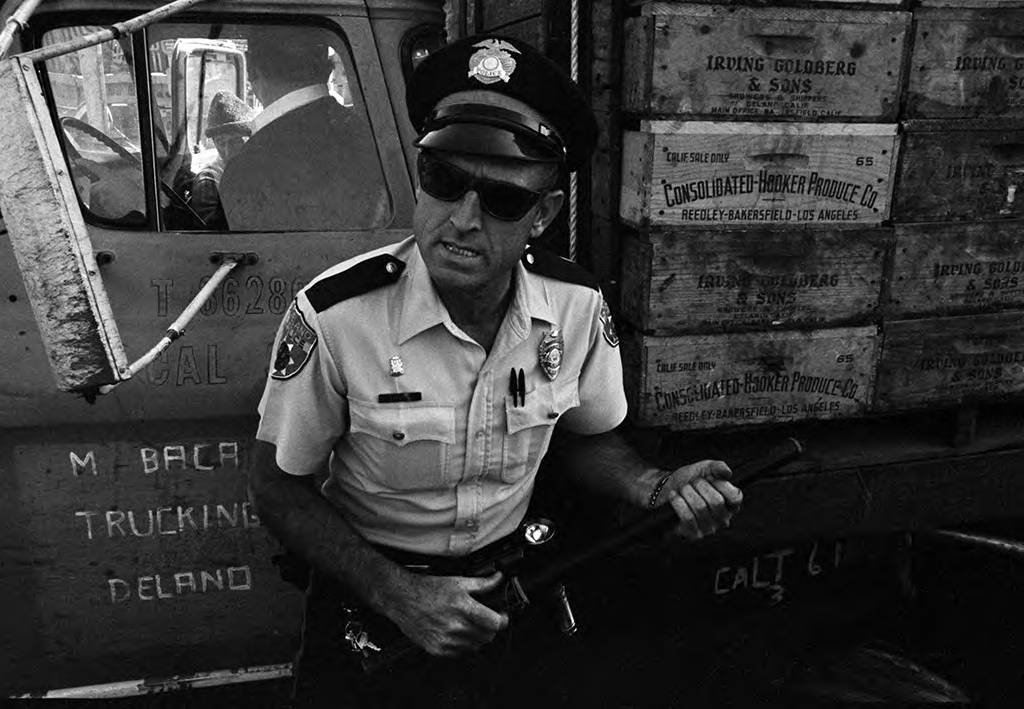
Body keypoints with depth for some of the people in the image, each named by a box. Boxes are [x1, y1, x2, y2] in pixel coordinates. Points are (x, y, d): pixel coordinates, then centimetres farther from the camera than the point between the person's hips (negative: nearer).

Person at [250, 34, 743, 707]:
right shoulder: (335, 316, -26)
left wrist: (656, 487, -18)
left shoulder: (577, 305, -15)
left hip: (512, 586, 3)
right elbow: (279, 484, -14)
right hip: (371, 593, -2)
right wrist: (397, 595, -23)